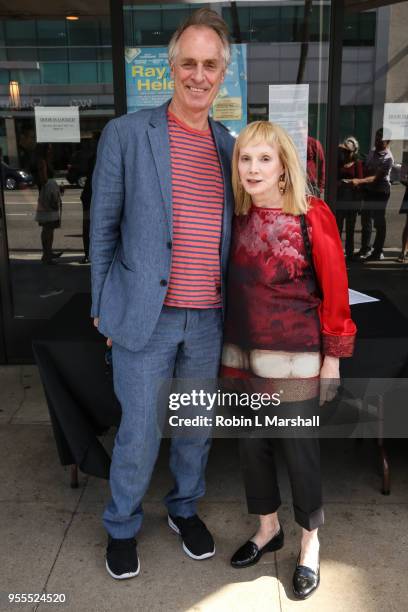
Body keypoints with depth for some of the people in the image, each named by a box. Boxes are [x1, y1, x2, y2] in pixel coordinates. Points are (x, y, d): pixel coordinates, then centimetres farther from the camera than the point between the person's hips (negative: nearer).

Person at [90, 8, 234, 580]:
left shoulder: (229, 146, 8)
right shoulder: (126, 133, -4)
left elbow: (230, 233, 13)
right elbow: (104, 227, 0)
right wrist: (103, 307, 0)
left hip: (209, 319, 4)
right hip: (145, 316, -3)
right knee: (140, 433, 7)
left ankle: (185, 508, 43)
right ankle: (122, 526, 34)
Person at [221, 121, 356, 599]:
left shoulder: (312, 216, -11)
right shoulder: (235, 218, 3)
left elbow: (334, 288, -8)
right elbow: (231, 284, 9)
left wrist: (333, 355, -7)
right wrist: (229, 345, 8)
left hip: (295, 357, -5)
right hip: (243, 352, 5)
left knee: (298, 447, 8)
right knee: (251, 444, 15)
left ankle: (309, 542, 31)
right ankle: (268, 527, 39)